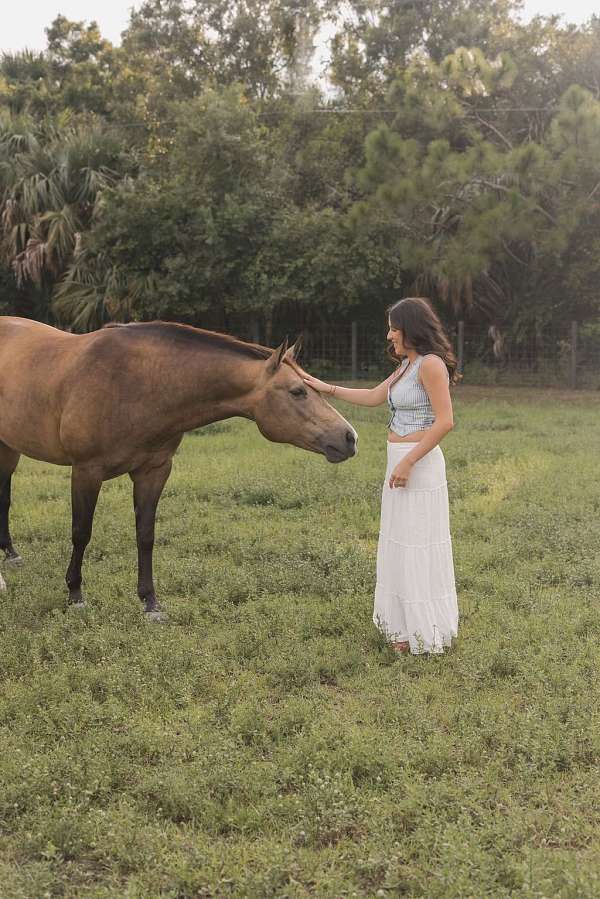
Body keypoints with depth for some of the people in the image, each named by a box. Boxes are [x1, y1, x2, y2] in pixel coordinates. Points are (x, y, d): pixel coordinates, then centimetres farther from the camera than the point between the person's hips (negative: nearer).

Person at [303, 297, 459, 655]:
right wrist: (326, 387, 22)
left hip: (420, 464, -10)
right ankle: (409, 623, 27)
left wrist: (408, 462, -21)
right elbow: (373, 397, 24)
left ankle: (425, 632, 10)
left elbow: (445, 422, -21)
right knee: (401, 543, 15)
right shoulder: (407, 365, 14)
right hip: (401, 463, 10)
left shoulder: (431, 364, -15)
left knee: (418, 544, -1)